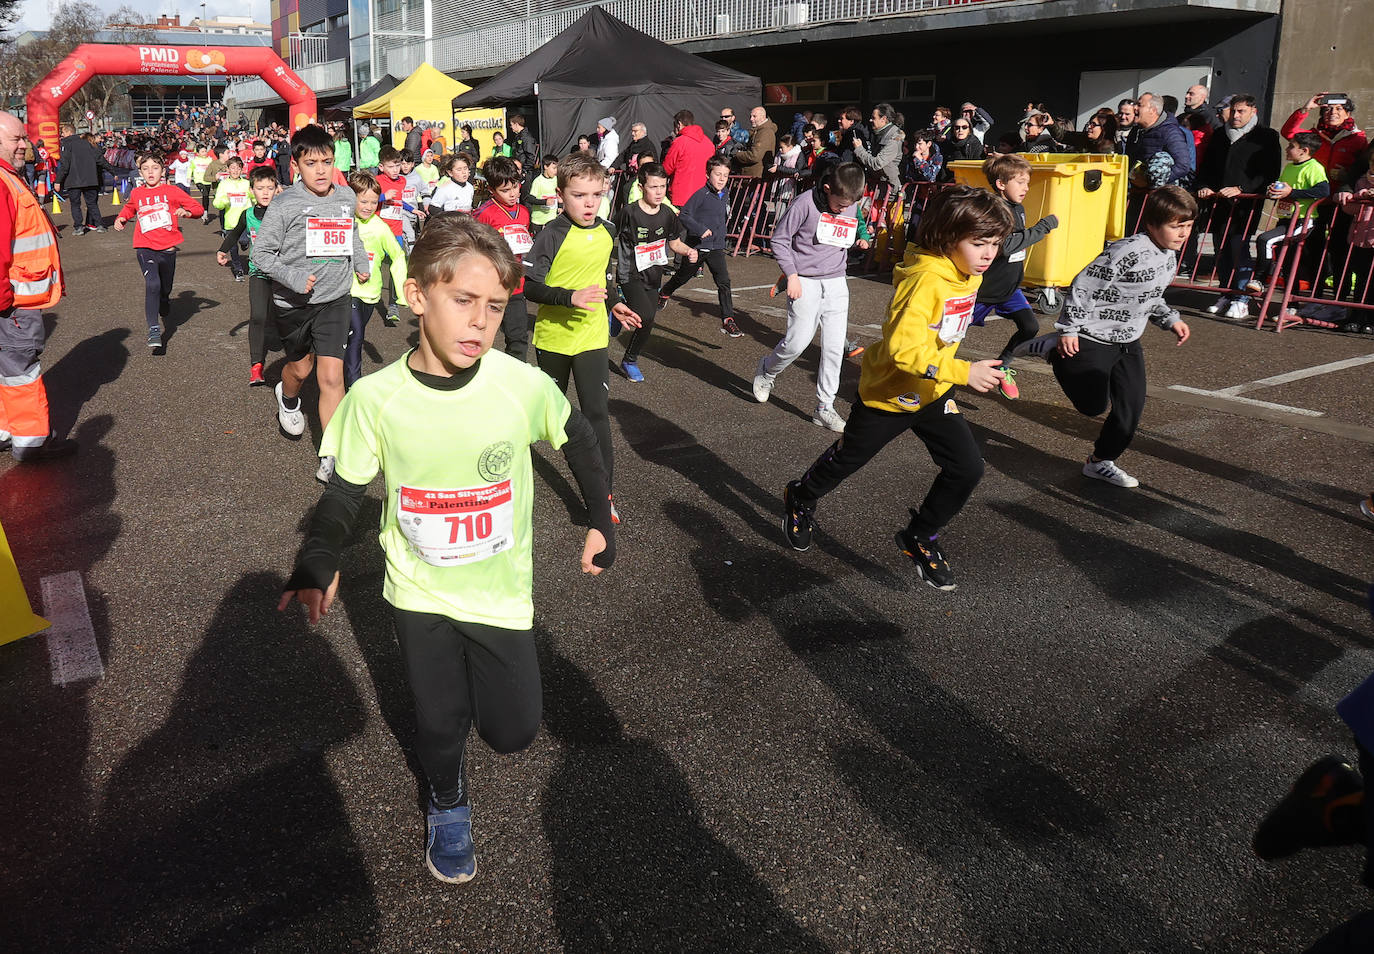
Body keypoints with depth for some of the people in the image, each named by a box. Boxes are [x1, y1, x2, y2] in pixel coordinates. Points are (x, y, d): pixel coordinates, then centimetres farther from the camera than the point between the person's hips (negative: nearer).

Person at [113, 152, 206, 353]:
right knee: (152, 284, -23)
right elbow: (127, 209, 28)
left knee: (165, 289, 16)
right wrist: (120, 219, 7)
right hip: (145, 248, -1)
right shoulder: (136, 194, 6)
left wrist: (186, 211, -20)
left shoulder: (171, 191, 0)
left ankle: (164, 309, 51)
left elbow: (199, 208, 1)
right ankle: (154, 331, -23)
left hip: (168, 248, 1)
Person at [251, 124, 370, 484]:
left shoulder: (346, 196, 1)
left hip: (334, 299, 2)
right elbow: (261, 253, -11)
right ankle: (288, 399, 57)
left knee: (332, 377, -9)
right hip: (293, 302, -2)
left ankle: (332, 456, -6)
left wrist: (361, 262, 22)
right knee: (300, 367, 19)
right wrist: (292, 277, -24)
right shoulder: (286, 204, -13)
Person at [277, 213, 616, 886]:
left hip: (501, 593, 0)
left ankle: (476, 678, 44)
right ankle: (446, 805, 47)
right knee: (438, 722, 13)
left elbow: (578, 441, 0)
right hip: (418, 593, 0)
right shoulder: (375, 397, -18)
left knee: (513, 731, 8)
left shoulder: (524, 385, -20)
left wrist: (601, 521, 6)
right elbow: (345, 490, -6)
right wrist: (317, 565, -22)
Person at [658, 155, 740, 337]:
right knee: (683, 276, 17)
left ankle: (728, 320, -9)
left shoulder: (725, 194, 5)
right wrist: (700, 229, -27)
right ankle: (664, 294, 46)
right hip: (697, 246, -4)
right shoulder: (702, 194, -16)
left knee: (724, 282, -9)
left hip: (716, 247, 4)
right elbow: (683, 215, -19)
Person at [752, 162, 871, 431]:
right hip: (805, 282, -5)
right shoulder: (806, 203, -13)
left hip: (836, 283, 5)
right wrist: (792, 275, -12)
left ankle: (825, 408, 10)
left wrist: (861, 239, 4)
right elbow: (779, 238, -8)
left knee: (835, 347, 1)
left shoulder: (853, 207, 5)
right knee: (798, 341, -10)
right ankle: (767, 370, 23)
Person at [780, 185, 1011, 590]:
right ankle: (800, 499, 45)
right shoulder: (924, 280, -30)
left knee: (967, 468, -5)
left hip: (932, 393, 7)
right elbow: (902, 348, -38)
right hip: (888, 391, -7)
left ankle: (920, 536, 17)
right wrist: (963, 372, -41)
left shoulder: (968, 274, -3)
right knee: (847, 459, 15)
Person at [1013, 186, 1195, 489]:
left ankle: (1101, 462, 22)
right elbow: (1084, 286, -21)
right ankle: (1052, 348, 16)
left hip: (1127, 342, 9)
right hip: (1091, 340, -9)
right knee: (1094, 405, 0)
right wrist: (1069, 329, -20)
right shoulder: (1128, 252, -24)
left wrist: (1170, 319, 13)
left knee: (1132, 405, 5)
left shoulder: (1169, 256, 6)